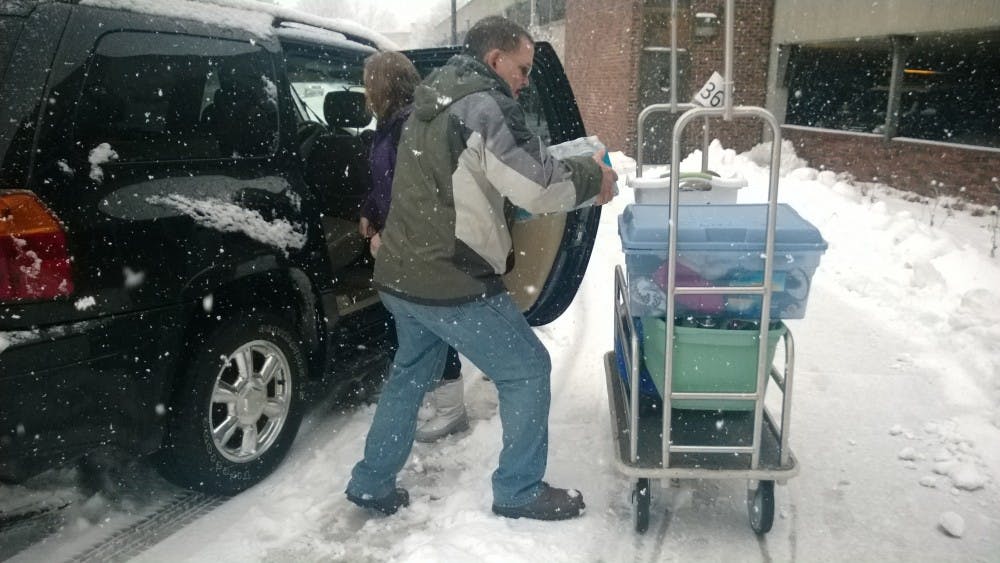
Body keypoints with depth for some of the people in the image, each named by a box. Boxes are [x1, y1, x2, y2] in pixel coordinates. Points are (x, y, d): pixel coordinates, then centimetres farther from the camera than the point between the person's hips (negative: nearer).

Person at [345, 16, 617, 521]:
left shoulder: (432, 102, 16)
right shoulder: (484, 104, -14)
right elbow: (539, 187, -19)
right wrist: (593, 177, 0)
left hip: (402, 274, 9)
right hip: (452, 283, -9)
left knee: (409, 374, 24)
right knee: (527, 370, 6)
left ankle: (372, 484, 33)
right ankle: (519, 492, 17)